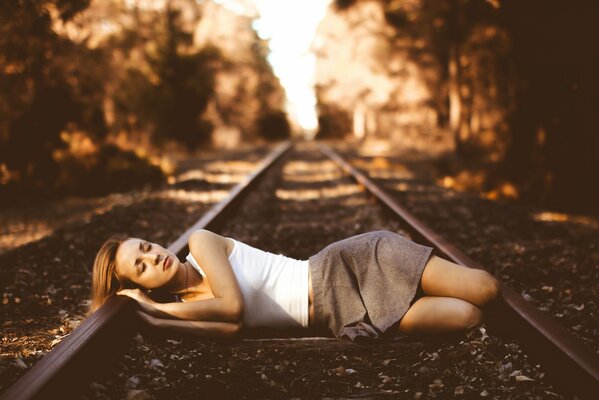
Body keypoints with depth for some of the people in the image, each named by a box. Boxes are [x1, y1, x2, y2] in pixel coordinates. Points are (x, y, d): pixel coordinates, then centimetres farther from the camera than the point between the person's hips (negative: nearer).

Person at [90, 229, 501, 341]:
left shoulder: (200, 241, -4)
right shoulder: (189, 305, 6)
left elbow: (234, 303, -16)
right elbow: (232, 324, -15)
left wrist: (157, 307, -8)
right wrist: (150, 305, -11)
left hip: (349, 266, -3)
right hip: (342, 314, 3)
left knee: (487, 290, -14)